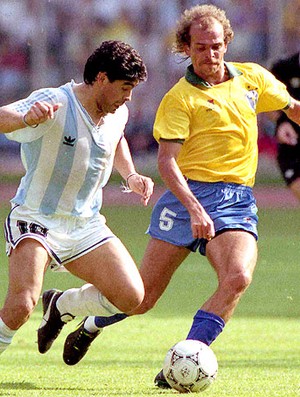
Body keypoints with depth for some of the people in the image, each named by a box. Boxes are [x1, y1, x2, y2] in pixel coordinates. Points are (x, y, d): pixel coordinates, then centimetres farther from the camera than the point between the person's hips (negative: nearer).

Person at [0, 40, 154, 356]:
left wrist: (130, 175, 12)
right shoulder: (53, 103, -20)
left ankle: (60, 307, 19)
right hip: (36, 220, -6)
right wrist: (26, 118, -58)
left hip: (86, 224, 7)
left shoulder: (118, 114, 2)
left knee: (131, 297, -7)